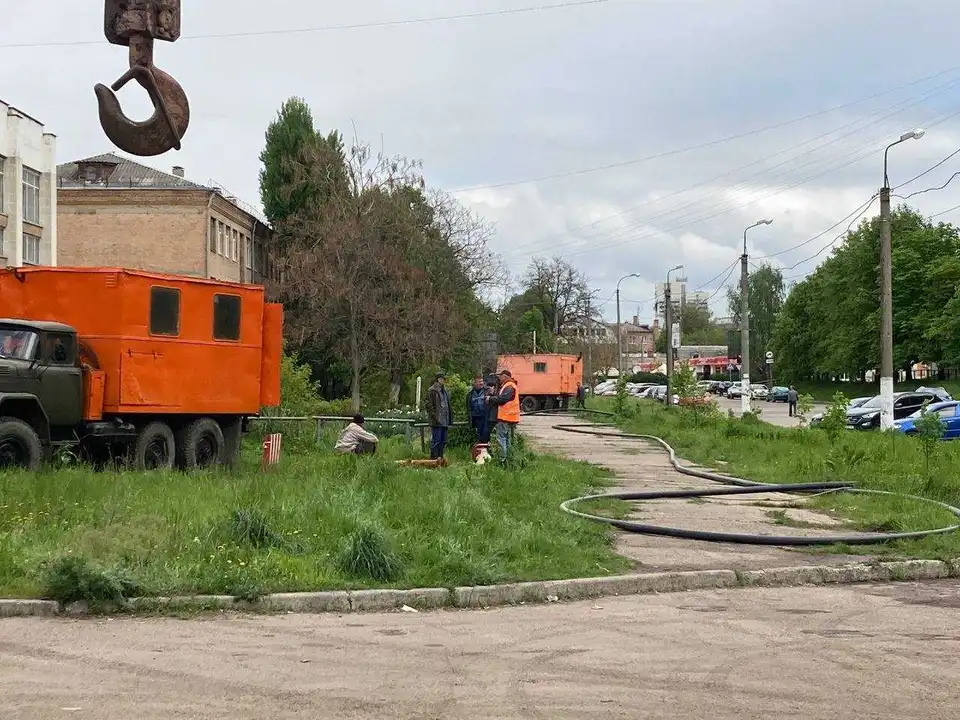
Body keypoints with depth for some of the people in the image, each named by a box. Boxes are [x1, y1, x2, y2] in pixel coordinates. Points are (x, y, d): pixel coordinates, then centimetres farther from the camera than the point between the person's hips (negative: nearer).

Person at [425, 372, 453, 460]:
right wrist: (434, 417, -18)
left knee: (443, 441, 11)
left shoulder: (444, 391, 20)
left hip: (445, 421, 8)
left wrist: (450, 419, 17)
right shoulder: (432, 390, -6)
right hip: (436, 421, -8)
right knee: (436, 440, -7)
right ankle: (434, 458, -4)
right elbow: (428, 405, -11)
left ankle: (440, 457, 18)